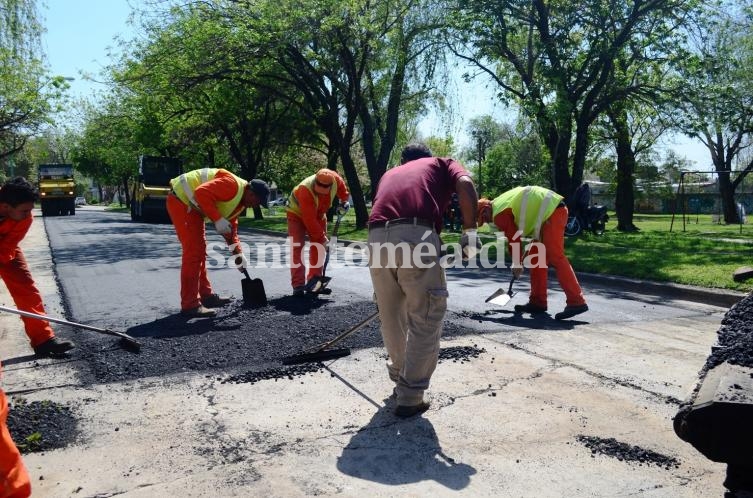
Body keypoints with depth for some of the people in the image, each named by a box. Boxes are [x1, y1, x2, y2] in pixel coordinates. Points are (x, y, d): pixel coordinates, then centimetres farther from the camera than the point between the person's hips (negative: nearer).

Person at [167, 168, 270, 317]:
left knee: (200, 251, 15)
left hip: (192, 206, 11)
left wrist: (238, 253, 13)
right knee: (193, 252, -12)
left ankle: (205, 295, 26)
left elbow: (231, 227, 18)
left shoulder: (240, 201, 11)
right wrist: (217, 219, -30)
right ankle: (190, 305, -9)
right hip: (181, 201, -11)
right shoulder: (232, 185, -21)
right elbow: (202, 193, -31)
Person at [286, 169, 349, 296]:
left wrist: (344, 201, -4)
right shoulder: (305, 189, -40)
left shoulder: (335, 178, -26)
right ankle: (298, 285, -16)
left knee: (318, 247, 2)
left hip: (318, 214, 5)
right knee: (297, 248, -14)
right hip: (298, 213, -5)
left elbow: (341, 187, 4)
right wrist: (322, 237, -31)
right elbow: (309, 220, -36)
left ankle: (313, 280, 12)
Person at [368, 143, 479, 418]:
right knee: (426, 320, 7)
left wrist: (381, 288, 44)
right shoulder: (442, 163, 26)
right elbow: (465, 184, 1)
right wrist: (469, 231, 6)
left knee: (391, 317, 21)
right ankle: (410, 398, 12)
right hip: (416, 236, -5)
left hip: (378, 238, 5)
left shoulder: (390, 173, 37)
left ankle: (399, 377, 40)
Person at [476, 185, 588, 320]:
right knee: (536, 257, 12)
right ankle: (538, 302, 16)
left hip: (551, 211, -11)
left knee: (555, 257, -15)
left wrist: (517, 264, 7)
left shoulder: (499, 213, -9)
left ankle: (576, 303, -19)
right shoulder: (502, 202, 21)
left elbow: (513, 239, -6)